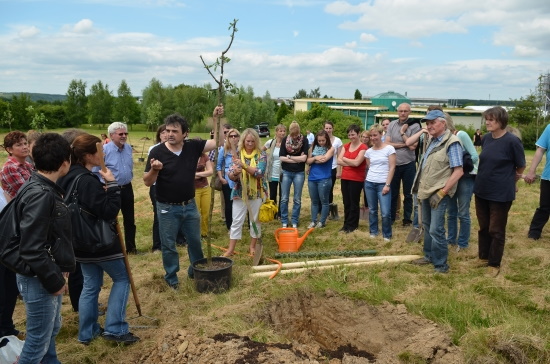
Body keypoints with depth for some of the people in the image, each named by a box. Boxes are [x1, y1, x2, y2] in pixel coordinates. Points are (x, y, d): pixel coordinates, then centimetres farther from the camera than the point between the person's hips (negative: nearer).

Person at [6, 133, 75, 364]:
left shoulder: (44, 188, 5)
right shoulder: (40, 195, -25)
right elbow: (32, 249, -27)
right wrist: (54, 280, -18)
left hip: (48, 275, 10)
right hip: (39, 280, -10)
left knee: (51, 330, 25)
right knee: (39, 340, 6)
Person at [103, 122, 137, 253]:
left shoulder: (129, 147, 3)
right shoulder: (105, 149, -17)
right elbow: (96, 171, -16)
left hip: (127, 188, 6)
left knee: (130, 219, 14)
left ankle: (131, 246, 26)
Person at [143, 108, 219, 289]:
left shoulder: (193, 146, -6)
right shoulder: (157, 151, -15)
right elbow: (147, 182, -12)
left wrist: (217, 118, -19)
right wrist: (154, 169, -33)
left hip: (189, 205, 3)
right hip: (167, 208, -3)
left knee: (195, 241, 19)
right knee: (168, 245, 12)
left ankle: (196, 271, 41)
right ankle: (171, 277, 32)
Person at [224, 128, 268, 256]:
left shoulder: (261, 155, -5)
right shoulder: (237, 154, 0)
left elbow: (259, 173, -18)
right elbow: (231, 176, -5)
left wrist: (243, 165, -29)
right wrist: (234, 173, -29)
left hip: (257, 193, -1)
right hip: (240, 192, 1)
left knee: (255, 220, 10)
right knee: (237, 221, 4)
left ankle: (252, 247, 25)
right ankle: (231, 249, 11)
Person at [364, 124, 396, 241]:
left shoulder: (389, 149, -5)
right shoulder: (369, 151, 8)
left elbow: (392, 168, -7)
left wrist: (387, 185, -12)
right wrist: (368, 179, 5)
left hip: (383, 184, -4)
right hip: (369, 183, 4)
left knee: (385, 213, -6)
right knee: (372, 210, 11)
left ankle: (387, 235, 12)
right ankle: (373, 232, 25)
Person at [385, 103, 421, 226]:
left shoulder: (414, 126, -7)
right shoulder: (392, 125, 2)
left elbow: (412, 146, -17)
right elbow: (386, 143, -6)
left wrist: (403, 133, -10)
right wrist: (403, 144, -12)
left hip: (408, 165, -2)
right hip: (394, 164, 2)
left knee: (408, 194, 9)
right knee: (392, 193, 12)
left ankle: (407, 219, 21)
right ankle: (391, 217, 25)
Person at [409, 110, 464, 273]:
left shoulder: (452, 143, -15)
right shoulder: (432, 140, 9)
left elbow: (458, 171, -19)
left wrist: (441, 193, -20)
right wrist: (422, 131, 8)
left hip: (438, 193, -8)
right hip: (426, 191, 8)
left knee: (436, 230, -7)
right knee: (427, 225, 18)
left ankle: (441, 265, 6)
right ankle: (429, 255, 33)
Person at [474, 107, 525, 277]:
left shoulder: (512, 141, -17)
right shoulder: (485, 138, 1)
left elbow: (521, 166, -5)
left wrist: (508, 180, 8)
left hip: (501, 194, -6)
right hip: (481, 190, 6)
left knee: (496, 230, 6)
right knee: (483, 227, 17)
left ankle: (494, 264, 21)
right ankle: (483, 257, 33)